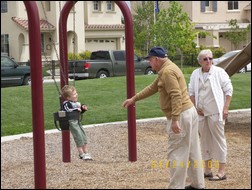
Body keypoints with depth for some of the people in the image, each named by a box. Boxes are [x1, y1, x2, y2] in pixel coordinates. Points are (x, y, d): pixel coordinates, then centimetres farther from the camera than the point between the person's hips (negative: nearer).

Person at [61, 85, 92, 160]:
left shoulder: (76, 102, 14)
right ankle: (81, 154, -2)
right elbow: (67, 110, -32)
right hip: (72, 122, -9)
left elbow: (80, 111, 26)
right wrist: (76, 109, -31)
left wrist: (83, 108, 6)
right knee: (79, 137, -10)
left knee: (83, 136, 11)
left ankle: (86, 152, 21)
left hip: (77, 121, 9)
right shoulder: (66, 104, -14)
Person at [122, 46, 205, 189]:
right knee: (192, 151, 15)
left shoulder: (167, 71, -16)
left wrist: (175, 120, -29)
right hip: (189, 112, 11)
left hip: (181, 115, -11)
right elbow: (152, 88, 27)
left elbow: (176, 96, -25)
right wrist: (134, 99, 29)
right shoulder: (167, 69, 17)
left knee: (177, 154, -5)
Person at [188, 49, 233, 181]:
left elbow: (228, 90, -6)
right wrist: (195, 107, 1)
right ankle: (208, 169, 21)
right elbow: (191, 92, 13)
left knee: (218, 139, -2)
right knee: (205, 140, 11)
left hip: (216, 112, -5)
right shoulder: (195, 74, 6)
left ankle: (221, 171, 1)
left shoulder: (219, 72, -7)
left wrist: (226, 108, -12)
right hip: (201, 113, 5)